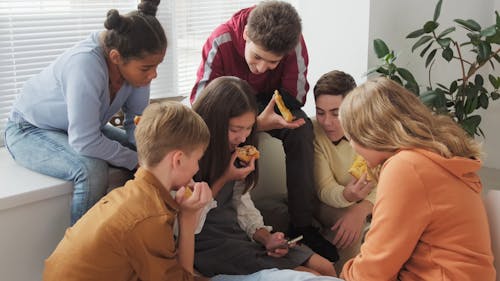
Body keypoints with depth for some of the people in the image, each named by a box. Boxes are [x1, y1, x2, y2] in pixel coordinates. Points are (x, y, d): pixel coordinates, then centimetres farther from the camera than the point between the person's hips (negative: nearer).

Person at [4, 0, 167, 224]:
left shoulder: (136, 64, -17)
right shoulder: (85, 64, -37)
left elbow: (136, 122, -8)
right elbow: (84, 142, -36)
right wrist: (136, 161, -27)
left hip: (83, 128, 7)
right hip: (30, 131, -7)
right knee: (91, 169, -32)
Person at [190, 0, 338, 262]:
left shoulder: (293, 43, -25)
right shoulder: (221, 41, -31)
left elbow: (295, 96, -17)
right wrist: (254, 122, -45)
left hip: (268, 101, 2)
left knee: (301, 129, -29)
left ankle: (302, 225, -22)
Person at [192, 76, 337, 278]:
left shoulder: (234, 150, 6)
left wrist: (266, 238, -3)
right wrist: (224, 179, -18)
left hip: (240, 233, 8)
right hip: (207, 244, -8)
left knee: (325, 268, -1)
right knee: (309, 276, -16)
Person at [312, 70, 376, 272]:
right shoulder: (313, 131, -23)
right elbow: (325, 189, -23)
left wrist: (361, 209, -41)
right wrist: (347, 195, -46)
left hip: (369, 202, 2)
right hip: (329, 202, -2)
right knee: (351, 222, -31)